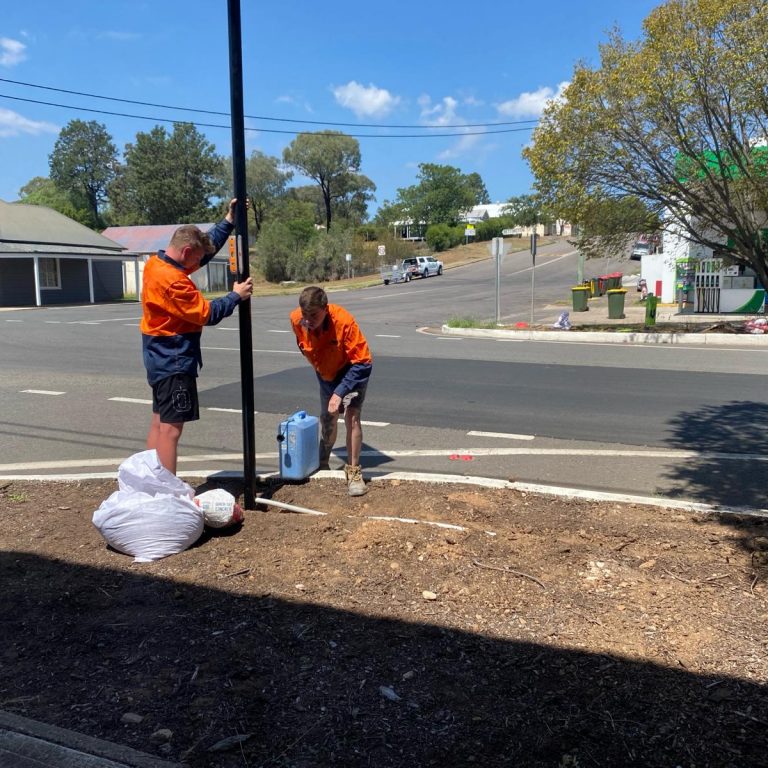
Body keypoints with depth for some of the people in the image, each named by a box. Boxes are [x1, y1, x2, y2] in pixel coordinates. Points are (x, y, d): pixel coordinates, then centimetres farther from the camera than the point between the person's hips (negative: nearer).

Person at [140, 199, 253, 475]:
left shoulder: (157, 263, 6)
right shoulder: (172, 281, -24)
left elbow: (206, 247, 14)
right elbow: (207, 314, -19)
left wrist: (229, 220, 10)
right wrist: (235, 296, -8)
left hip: (162, 359, 10)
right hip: (174, 362, -10)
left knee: (159, 424, 14)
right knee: (170, 429, -7)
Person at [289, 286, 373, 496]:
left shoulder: (344, 321, -38)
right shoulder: (296, 319, -25)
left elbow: (362, 362, -34)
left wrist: (340, 392, -39)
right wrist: (317, 367, 11)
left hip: (352, 370, -5)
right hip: (326, 373, 5)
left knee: (351, 416, -21)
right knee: (327, 420, 18)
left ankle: (354, 471, -8)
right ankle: (322, 464, 41)